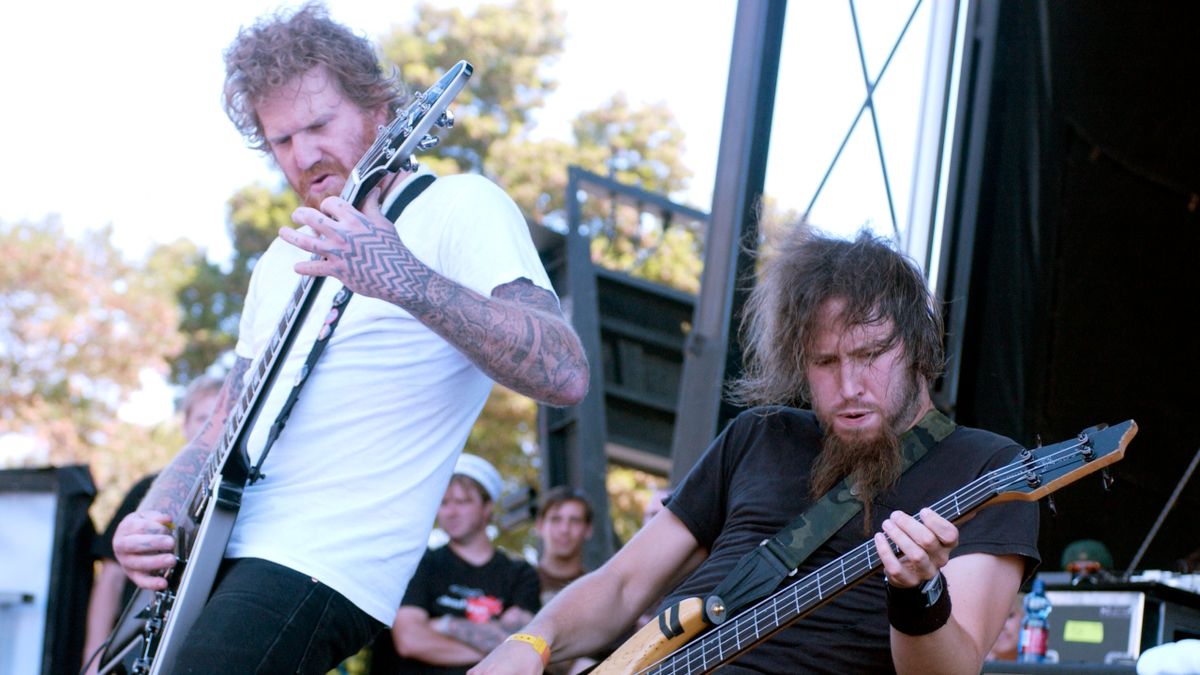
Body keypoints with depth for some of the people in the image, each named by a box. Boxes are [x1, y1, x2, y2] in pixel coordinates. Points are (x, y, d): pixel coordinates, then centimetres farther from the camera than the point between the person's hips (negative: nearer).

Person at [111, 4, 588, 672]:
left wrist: (406, 282, -30)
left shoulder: (459, 209, -3)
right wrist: (149, 523, 2)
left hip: (319, 568, -8)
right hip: (214, 560, 8)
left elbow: (566, 376, -18)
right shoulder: (284, 261, 22)